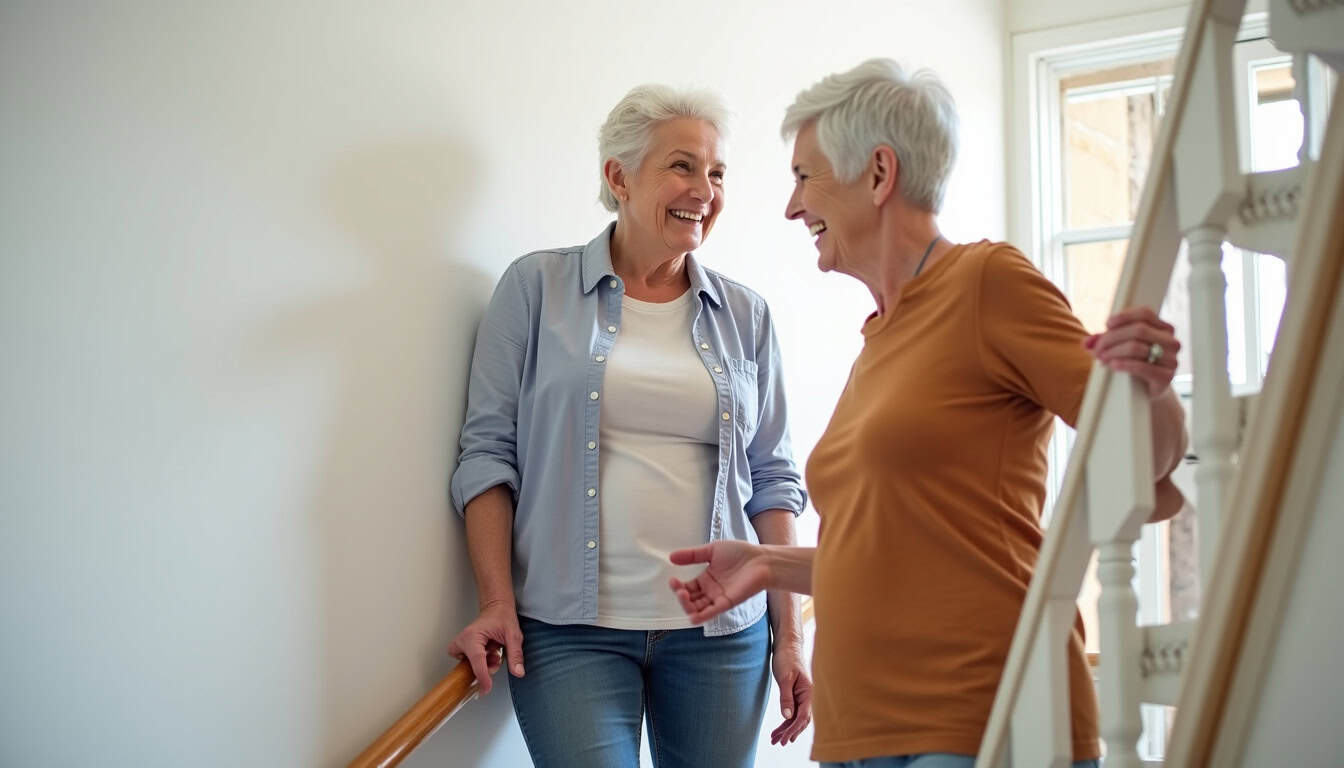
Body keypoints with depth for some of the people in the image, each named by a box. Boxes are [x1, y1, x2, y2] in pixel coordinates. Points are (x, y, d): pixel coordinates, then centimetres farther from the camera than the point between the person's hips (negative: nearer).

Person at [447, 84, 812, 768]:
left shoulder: (744, 316, 10)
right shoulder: (537, 287, 2)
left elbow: (771, 479, 10)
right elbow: (489, 450, 0)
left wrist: (789, 635, 6)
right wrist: (497, 604, -9)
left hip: (721, 631, 3)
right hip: (572, 630, -2)